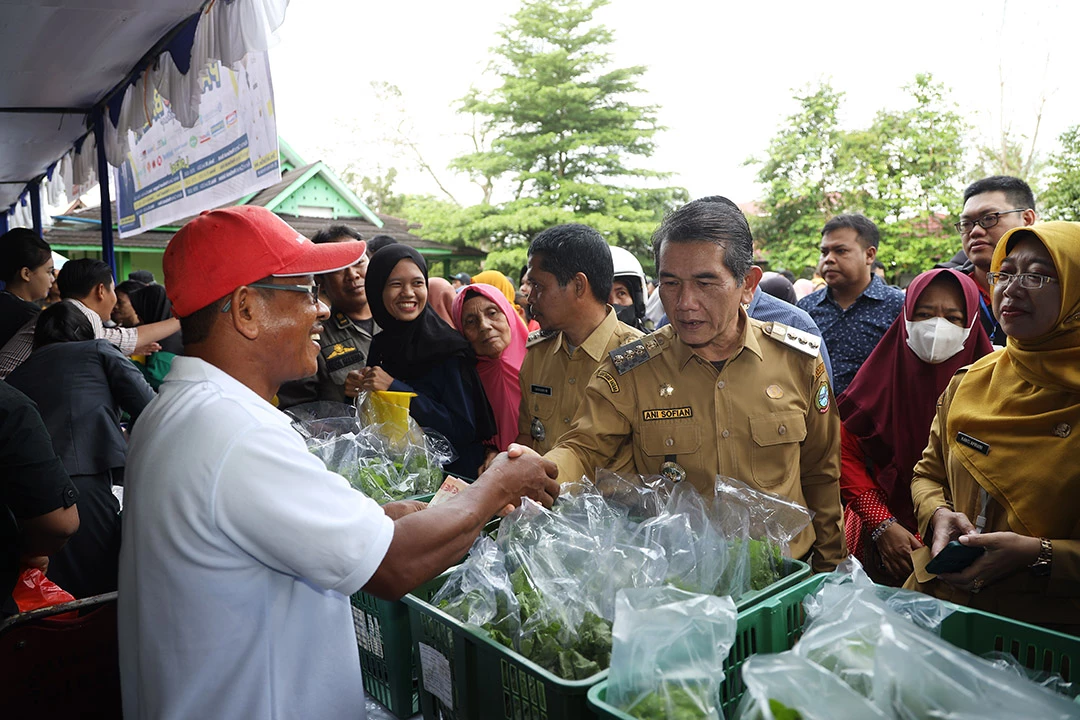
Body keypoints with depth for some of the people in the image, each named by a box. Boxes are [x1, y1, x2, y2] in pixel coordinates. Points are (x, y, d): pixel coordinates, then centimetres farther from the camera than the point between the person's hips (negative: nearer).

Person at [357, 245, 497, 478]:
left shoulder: (448, 347, -9)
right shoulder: (379, 345, 8)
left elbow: (465, 429, -16)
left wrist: (395, 388, -18)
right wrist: (356, 393, -3)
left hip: (450, 474, -4)